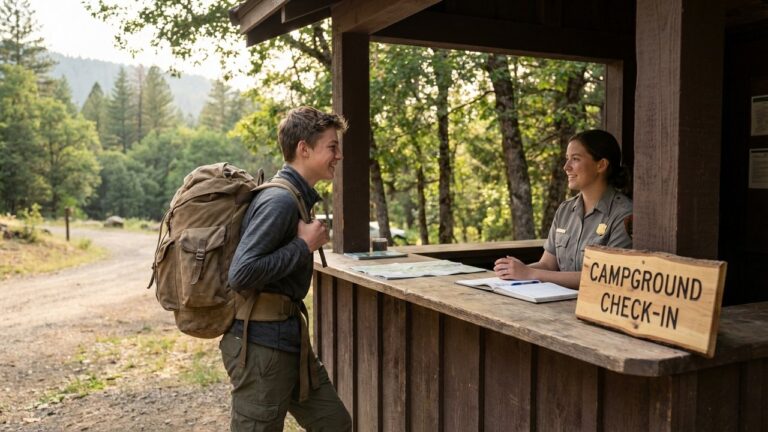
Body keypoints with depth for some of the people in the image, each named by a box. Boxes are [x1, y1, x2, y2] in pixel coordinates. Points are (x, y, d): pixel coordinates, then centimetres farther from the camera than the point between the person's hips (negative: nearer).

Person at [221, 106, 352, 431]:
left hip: (287, 337, 10)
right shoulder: (279, 201, -20)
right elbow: (241, 275, -27)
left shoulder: (298, 197, 10)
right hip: (260, 343, -10)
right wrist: (304, 246, -20)